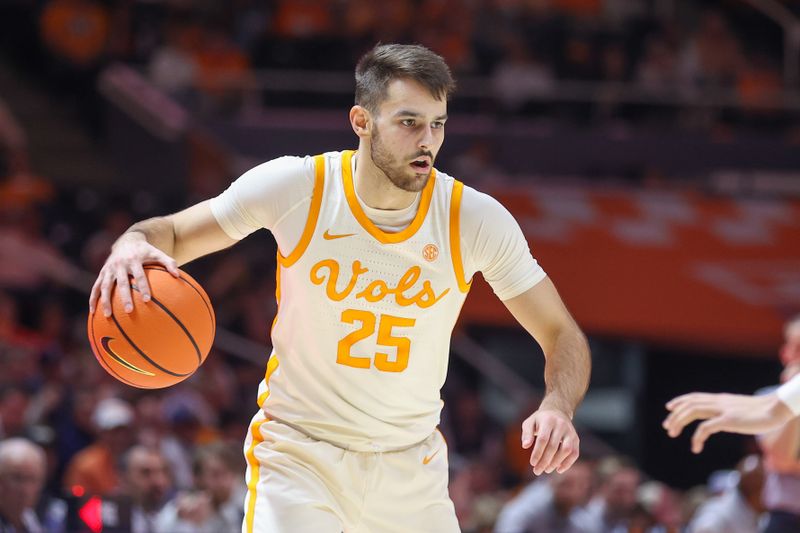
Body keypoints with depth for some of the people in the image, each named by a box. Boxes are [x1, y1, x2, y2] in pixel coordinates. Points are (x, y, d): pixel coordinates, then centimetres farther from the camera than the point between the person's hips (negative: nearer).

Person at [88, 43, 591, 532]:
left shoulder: (478, 220, -11)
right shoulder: (296, 186, -14)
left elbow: (563, 334, -3)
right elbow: (172, 234, -2)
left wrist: (557, 407, -25)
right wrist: (135, 245, -27)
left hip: (411, 469, 3)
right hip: (296, 453, -2)